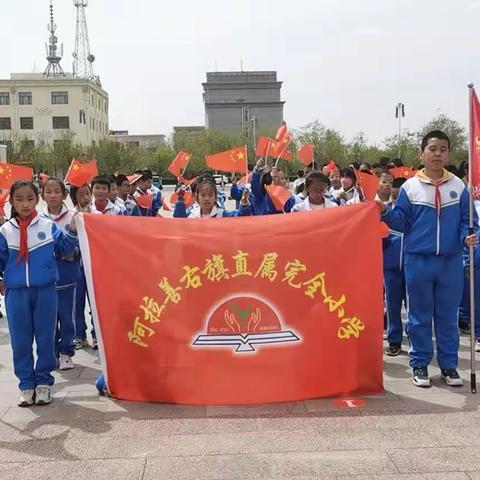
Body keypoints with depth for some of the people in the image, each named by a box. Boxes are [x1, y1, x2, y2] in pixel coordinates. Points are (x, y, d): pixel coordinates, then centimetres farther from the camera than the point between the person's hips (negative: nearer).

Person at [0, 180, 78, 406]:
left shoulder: (48, 226, 0)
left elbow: (63, 249, 12)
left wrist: (73, 232, -1)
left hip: (45, 290, -1)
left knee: (45, 338, 7)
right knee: (20, 340, 7)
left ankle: (43, 382, 20)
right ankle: (26, 384, 20)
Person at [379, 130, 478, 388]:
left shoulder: (458, 186, 4)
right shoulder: (410, 187, -1)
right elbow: (402, 223, 2)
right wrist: (385, 212, -14)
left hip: (451, 261, 1)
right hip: (418, 260, -1)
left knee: (448, 316, 10)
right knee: (420, 316, 7)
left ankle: (449, 365, 21)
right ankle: (420, 364, 19)